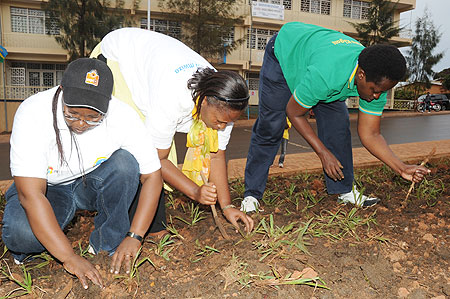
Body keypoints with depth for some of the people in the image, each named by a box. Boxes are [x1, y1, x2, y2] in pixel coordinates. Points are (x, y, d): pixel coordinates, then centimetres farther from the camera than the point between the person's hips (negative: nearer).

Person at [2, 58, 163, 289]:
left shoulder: (123, 117, -24)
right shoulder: (34, 113, -30)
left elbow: (152, 176, -18)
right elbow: (30, 194, -34)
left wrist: (134, 237, -25)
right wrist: (69, 257, -37)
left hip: (92, 185, 2)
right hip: (47, 188, -2)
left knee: (125, 162, -29)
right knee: (19, 232, -33)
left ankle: (108, 244, -12)